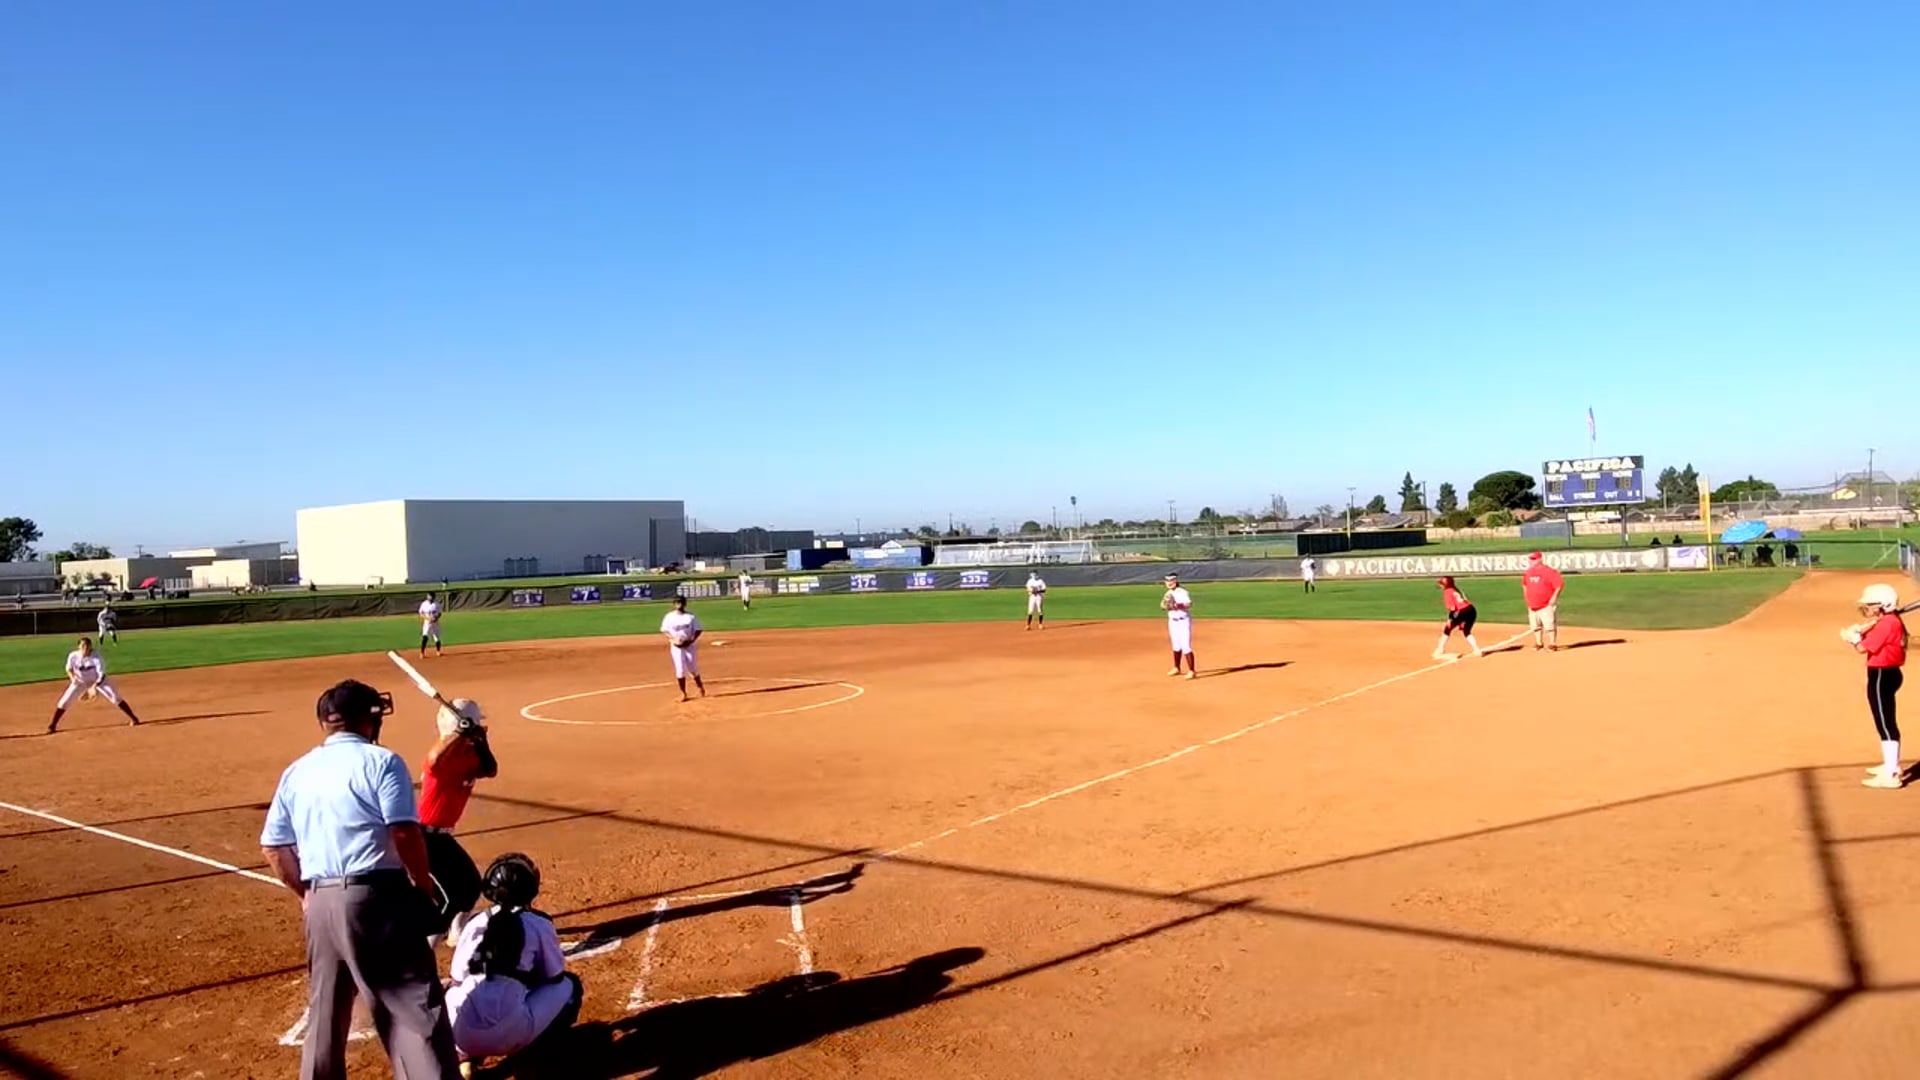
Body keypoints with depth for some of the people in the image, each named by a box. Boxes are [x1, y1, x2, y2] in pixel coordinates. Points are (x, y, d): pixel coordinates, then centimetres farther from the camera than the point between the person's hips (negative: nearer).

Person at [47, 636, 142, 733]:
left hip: (97, 681, -2)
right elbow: (69, 668, 1)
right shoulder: (73, 656, -20)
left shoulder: (96, 657, -27)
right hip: (80, 681, 2)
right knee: (64, 701, -5)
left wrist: (94, 687, -34)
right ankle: (52, 725, 10)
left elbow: (101, 674, -25)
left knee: (115, 697, -11)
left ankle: (133, 718, -5)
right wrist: (72, 676, -18)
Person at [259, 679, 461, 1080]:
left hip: (321, 901, 6)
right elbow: (405, 833, -14)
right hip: (378, 895, -6)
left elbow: (273, 847, 14)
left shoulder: (296, 772, 13)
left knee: (325, 1008, 21)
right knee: (413, 1002, -5)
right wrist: (424, 884, -2)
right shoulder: (380, 761, -6)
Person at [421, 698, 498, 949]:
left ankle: (457, 933, 43)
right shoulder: (445, 754, -20)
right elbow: (433, 759, -44)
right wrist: (461, 733, -45)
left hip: (440, 835, 9)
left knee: (471, 883, 23)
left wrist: (481, 743, -20)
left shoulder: (469, 754, 4)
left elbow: (490, 770, -8)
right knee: (450, 896, -15)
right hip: (423, 835, -9)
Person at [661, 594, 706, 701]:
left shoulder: (690, 616, 0)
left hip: (688, 645, 0)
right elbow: (664, 630, 1)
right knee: (680, 669, -3)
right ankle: (683, 693, 7)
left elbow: (698, 630, 1)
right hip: (676, 646, 0)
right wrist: (672, 639, -15)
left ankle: (700, 686, 29)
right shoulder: (669, 616, 0)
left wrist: (691, 641, -13)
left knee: (693, 668, 4)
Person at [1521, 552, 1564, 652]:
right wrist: (1527, 597, 18)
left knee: (1549, 625, -6)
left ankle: (1552, 644, 2)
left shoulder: (1548, 571, -12)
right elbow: (1524, 584, 26)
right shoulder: (1528, 572, 9)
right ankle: (1539, 643, 25)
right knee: (1535, 625, 12)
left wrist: (1554, 597, -18)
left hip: (1547, 605, -7)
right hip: (1532, 606, 7)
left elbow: (1560, 584, -14)